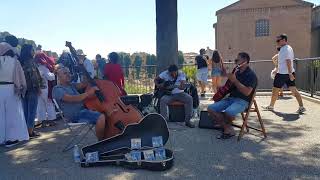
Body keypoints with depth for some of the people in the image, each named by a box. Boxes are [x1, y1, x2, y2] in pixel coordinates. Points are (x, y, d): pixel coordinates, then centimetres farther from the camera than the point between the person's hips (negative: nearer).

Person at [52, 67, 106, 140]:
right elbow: (71, 99, -22)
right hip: (76, 114, -9)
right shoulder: (57, 89, -5)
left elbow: (83, 85, 1)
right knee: (101, 117, -27)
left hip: (84, 108, 9)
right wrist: (88, 93, -32)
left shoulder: (71, 85, 20)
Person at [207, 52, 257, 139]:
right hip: (230, 98, 8)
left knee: (228, 112, -38)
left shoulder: (251, 75, -8)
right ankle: (228, 129, -7)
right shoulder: (237, 72, 16)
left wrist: (235, 80, -22)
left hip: (242, 101, -8)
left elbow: (247, 92, -22)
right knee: (210, 108, -11)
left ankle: (225, 125, -2)